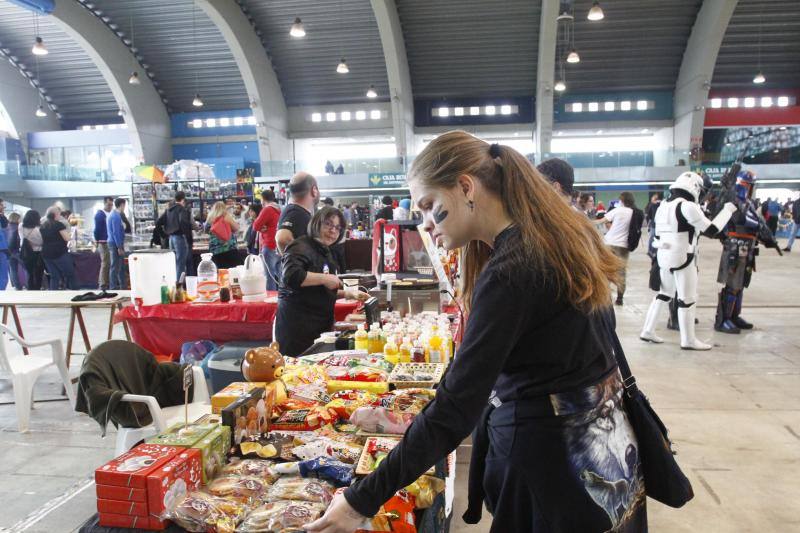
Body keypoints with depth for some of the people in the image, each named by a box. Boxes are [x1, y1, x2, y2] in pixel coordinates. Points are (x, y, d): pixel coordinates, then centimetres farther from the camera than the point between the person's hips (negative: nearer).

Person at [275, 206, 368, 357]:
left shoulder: (326, 253, 19)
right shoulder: (301, 247, -10)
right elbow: (291, 276, -30)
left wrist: (348, 294, 17)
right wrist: (325, 278, -22)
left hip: (322, 324, 9)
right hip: (298, 326, -9)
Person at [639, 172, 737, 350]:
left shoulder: (663, 206, 9)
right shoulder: (688, 206, -15)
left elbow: (657, 234, 14)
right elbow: (711, 230, -14)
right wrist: (727, 210, -3)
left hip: (664, 256, 8)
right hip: (682, 258, -8)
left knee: (664, 293, 19)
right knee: (687, 298, 3)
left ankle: (648, 331, 20)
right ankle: (688, 340, 12)